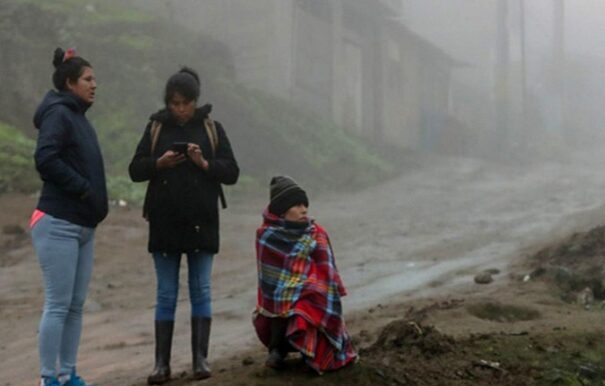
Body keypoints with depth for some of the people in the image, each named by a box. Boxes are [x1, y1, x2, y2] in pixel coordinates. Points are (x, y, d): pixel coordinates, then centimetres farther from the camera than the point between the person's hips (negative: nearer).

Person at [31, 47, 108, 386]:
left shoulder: (79, 116, 18)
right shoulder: (58, 114, -10)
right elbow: (46, 158, -23)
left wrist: (96, 200, 5)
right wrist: (83, 189, -17)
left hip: (84, 226, 9)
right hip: (58, 224, -9)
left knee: (76, 306, 10)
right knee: (58, 305, -6)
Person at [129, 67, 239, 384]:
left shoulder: (211, 128, 3)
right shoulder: (156, 128, 5)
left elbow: (232, 173, 0)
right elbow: (135, 170, 3)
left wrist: (205, 163, -17)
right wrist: (159, 163, -15)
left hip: (201, 223, -1)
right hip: (164, 223, 1)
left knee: (200, 290, 3)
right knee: (165, 294, 4)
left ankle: (200, 358, 8)